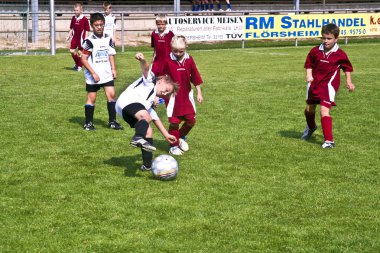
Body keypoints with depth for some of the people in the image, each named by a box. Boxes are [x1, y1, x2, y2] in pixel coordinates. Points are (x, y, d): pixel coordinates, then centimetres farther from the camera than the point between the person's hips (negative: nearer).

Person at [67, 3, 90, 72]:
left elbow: (86, 30, -7)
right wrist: (69, 36, 9)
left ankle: (79, 66, 15)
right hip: (74, 37, 5)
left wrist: (85, 39, -10)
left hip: (81, 38, -5)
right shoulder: (73, 18, 6)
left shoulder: (84, 19, -10)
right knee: (72, 51, 2)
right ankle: (76, 63, 25)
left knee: (80, 52, 0)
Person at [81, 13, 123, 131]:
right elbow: (84, 59, -12)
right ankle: (88, 123, 13)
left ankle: (112, 121, 6)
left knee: (111, 94, -2)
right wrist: (93, 73, -15)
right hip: (93, 75, -5)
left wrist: (113, 69, 4)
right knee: (91, 98, 2)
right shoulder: (89, 41, -12)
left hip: (106, 73, 5)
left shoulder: (108, 38, 5)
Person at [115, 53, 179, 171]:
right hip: (127, 101, -9)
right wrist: (142, 60, -28)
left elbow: (155, 119, 42)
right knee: (146, 116, -31)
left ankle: (147, 165, 7)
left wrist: (166, 135, 43)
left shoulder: (152, 100, 36)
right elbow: (146, 69, -6)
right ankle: (138, 138, -56)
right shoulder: (150, 81, 16)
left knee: (148, 131, 8)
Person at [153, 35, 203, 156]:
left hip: (186, 95, 3)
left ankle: (181, 137, 32)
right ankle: (174, 146, 15)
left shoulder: (189, 60, -2)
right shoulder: (167, 61, -11)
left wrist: (199, 93, 7)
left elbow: (195, 78, 5)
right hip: (173, 96, -3)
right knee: (174, 122, -1)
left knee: (191, 120, 5)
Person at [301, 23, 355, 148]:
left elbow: (347, 67, 7)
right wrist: (309, 75, -9)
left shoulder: (340, 55, -10)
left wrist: (348, 81, 5)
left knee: (324, 111, -20)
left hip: (329, 85, -5)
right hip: (314, 84, 5)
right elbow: (309, 64, 8)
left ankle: (329, 140, -15)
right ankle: (311, 127, 56)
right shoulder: (315, 51, -5)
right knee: (309, 109, 22)